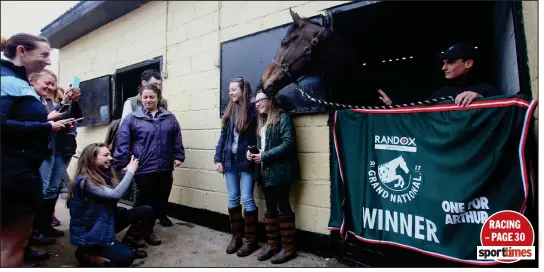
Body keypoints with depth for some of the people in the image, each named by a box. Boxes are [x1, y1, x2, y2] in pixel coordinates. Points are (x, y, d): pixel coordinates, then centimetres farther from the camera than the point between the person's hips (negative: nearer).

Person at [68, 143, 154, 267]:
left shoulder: (102, 174, 5)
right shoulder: (84, 180, -23)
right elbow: (115, 194, -32)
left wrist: (127, 172, -7)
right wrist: (130, 171, -24)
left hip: (107, 221, 8)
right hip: (90, 232, -8)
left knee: (146, 211, -5)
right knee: (126, 257, -23)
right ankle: (86, 254, -1)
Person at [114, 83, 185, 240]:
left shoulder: (169, 118, 9)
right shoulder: (132, 118, -2)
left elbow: (177, 140, 13)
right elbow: (122, 143, -3)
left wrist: (178, 156, 7)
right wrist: (122, 163, -6)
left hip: (165, 168, 4)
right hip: (143, 169, -3)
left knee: (162, 199, 16)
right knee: (145, 201, 4)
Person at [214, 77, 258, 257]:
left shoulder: (252, 111, -6)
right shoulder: (229, 111, 9)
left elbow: (257, 137, -8)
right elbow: (223, 136, 10)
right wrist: (218, 159, 6)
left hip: (246, 161, -5)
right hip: (230, 160, 5)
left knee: (247, 199, -1)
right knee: (233, 199, 10)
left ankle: (251, 239, 12)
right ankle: (236, 236, 23)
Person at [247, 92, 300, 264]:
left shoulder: (282, 117, -8)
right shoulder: (261, 122, 17)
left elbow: (288, 144, -18)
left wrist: (265, 156, -17)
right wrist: (252, 152, 1)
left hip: (279, 171, -8)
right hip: (265, 172, 8)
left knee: (283, 208, 0)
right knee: (270, 209, 13)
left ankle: (288, 248, 10)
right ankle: (271, 244, 24)